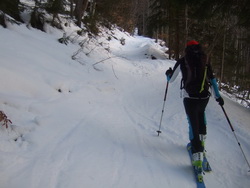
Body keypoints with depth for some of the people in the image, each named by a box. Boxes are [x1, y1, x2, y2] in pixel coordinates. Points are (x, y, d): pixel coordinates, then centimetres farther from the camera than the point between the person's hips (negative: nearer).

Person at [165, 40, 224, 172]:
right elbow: (212, 79, 7)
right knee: (201, 113, 32)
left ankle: (197, 154, -15)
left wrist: (168, 74, 34)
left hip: (190, 97, -3)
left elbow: (170, 79, 12)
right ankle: (202, 140, 34)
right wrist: (218, 96, 12)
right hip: (204, 97, 3)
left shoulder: (182, 62, 3)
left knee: (193, 124, -3)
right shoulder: (205, 60, 8)